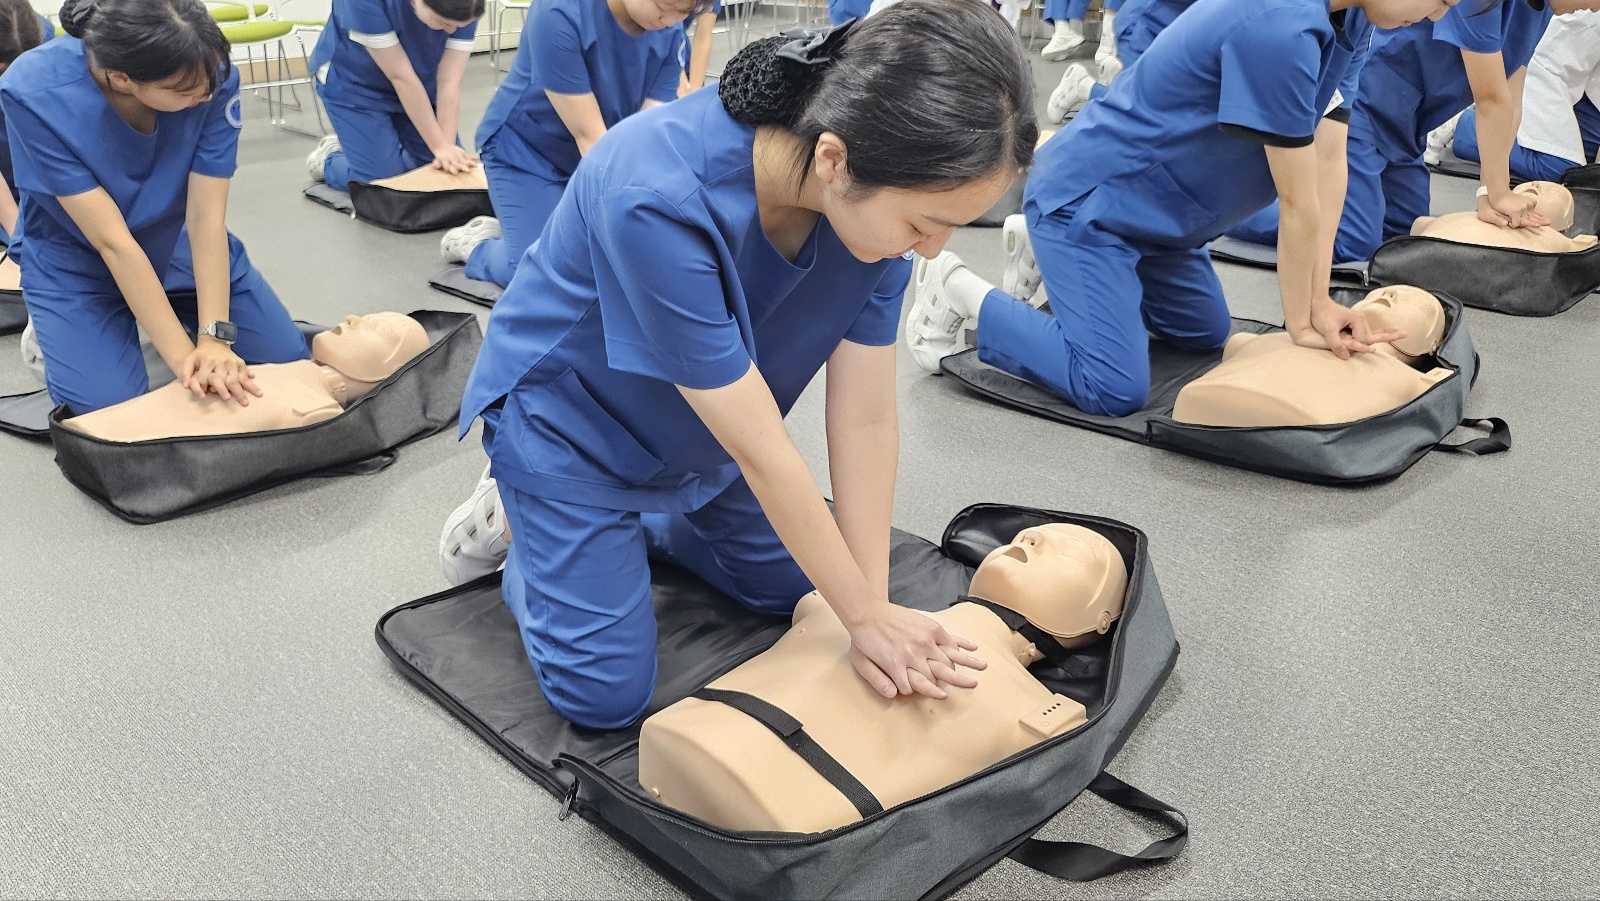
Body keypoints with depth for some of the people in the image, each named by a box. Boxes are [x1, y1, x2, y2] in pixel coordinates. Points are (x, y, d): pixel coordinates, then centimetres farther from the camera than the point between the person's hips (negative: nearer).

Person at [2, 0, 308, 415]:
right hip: (76, 257, -2)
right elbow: (112, 241, -32)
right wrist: (183, 353, -34)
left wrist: (215, 337, -33)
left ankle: (178, 308, 22)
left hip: (178, 241, 3)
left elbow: (206, 218, -25)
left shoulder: (213, 76, -27)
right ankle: (56, 334, 14)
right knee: (109, 404, -19)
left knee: (286, 356, -3)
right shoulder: (34, 94, -32)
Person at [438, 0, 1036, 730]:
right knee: (605, 694, -5)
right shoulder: (658, 197, -41)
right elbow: (759, 449, -33)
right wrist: (866, 618, -23)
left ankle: (631, 517, 30)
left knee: (790, 585, 14)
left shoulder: (880, 193, -23)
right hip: (570, 418, -5)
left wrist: (875, 609, -17)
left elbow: (865, 421, -17)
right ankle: (515, 518, 19)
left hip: (700, 427, 6)